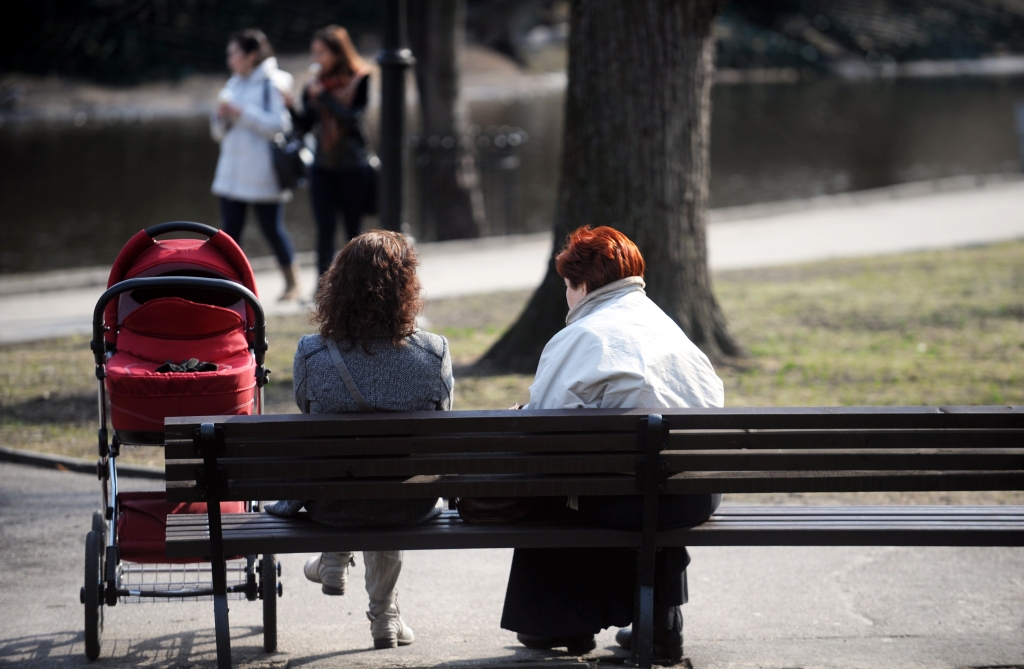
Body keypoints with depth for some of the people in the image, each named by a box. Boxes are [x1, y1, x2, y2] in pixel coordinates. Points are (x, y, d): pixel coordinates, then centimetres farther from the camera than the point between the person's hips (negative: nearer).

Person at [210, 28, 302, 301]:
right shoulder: (233, 85, 15)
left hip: (262, 174, -7)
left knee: (272, 228, 2)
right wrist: (221, 117, -3)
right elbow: (219, 132, 19)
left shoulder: (271, 84, -8)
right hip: (231, 173, 7)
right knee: (229, 229, 1)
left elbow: (278, 125, -19)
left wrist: (242, 114, -20)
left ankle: (292, 281, 18)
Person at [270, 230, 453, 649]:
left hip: (331, 507, 0)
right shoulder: (433, 354, -19)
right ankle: (384, 614, 46)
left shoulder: (312, 356, -20)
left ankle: (333, 562, 52)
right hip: (410, 507, 1)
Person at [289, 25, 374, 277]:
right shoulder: (315, 85, 6)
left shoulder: (357, 81, -5)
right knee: (325, 228, -3)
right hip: (322, 166, 3)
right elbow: (305, 126, 5)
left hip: (353, 165, -3)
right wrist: (291, 107, -12)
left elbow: (352, 117, -16)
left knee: (354, 228, 6)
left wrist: (323, 96, -17)